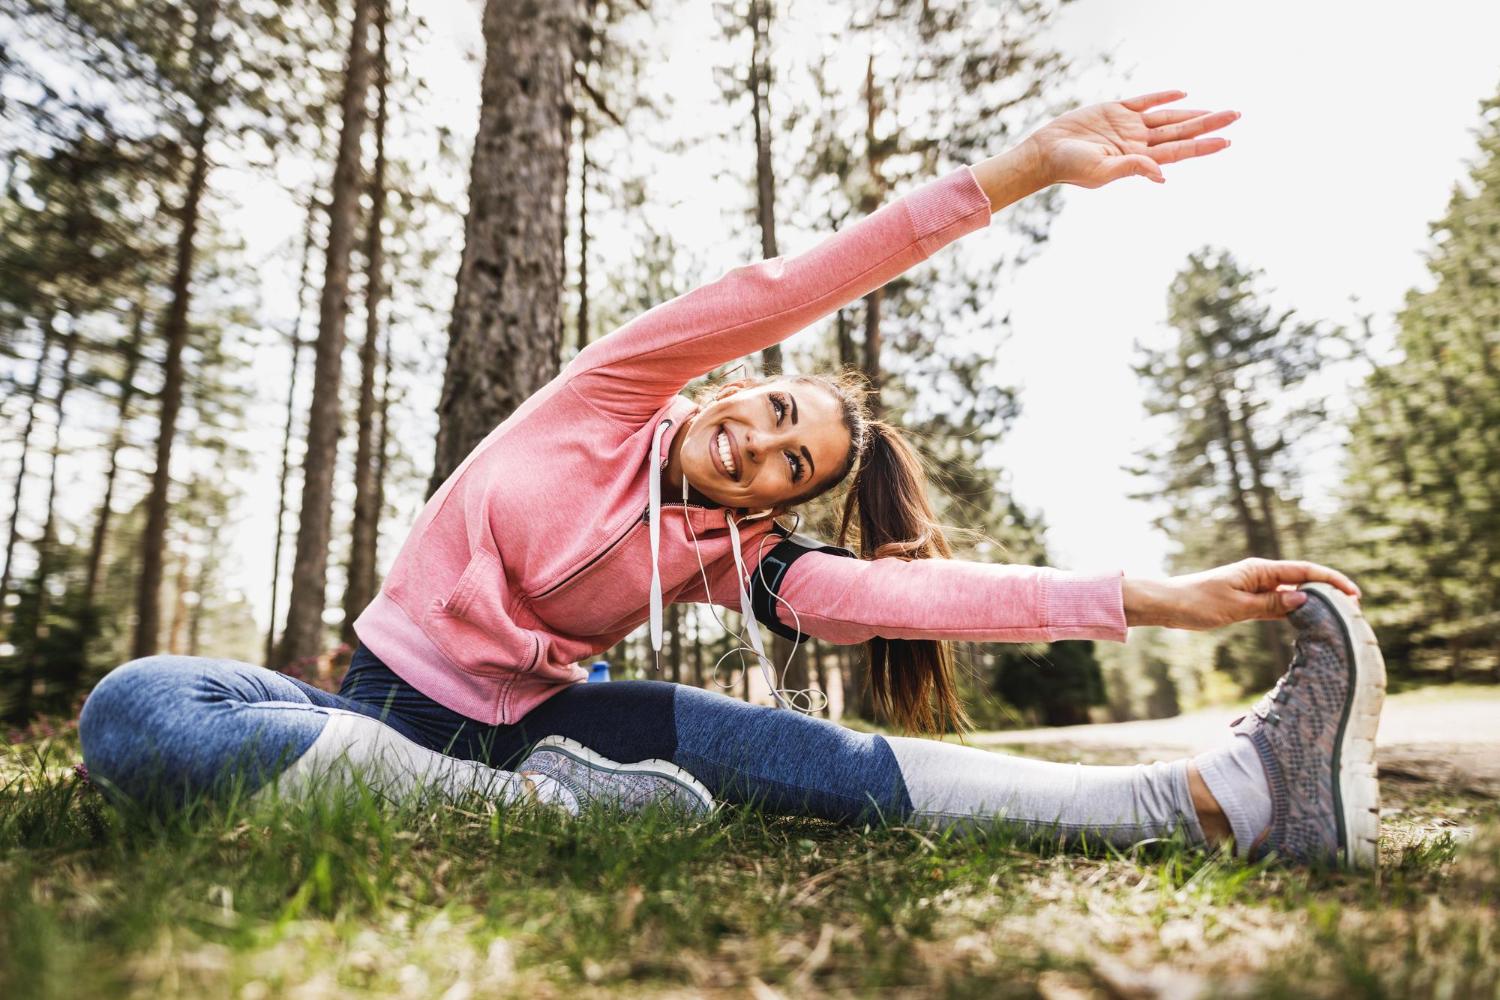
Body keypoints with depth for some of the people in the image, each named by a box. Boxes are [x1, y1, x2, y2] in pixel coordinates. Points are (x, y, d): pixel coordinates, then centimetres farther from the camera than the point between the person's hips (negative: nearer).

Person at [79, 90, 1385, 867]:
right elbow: (785, 291, -18)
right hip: (383, 705, -1)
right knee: (130, 708, -33)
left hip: (525, 721, 1)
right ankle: (543, 804, -35)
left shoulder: (718, 554, -4)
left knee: (782, 746, -24)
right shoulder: (618, 390, -8)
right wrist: (1016, 168, -25)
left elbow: (896, 590, -16)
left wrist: (1146, 597, -25)